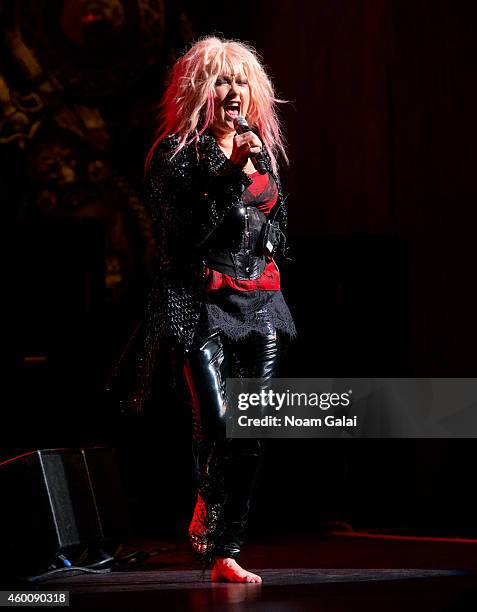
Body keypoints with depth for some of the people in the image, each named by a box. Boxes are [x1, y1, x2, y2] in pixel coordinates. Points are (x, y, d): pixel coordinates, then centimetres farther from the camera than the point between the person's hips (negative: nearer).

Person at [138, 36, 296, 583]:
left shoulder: (261, 152, 16)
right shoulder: (177, 153, -3)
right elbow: (184, 234, -14)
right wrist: (232, 175, -17)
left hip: (259, 305, 5)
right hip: (200, 305, -5)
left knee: (251, 435, -2)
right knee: (217, 425, -19)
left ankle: (226, 555, 4)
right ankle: (206, 514, 10)